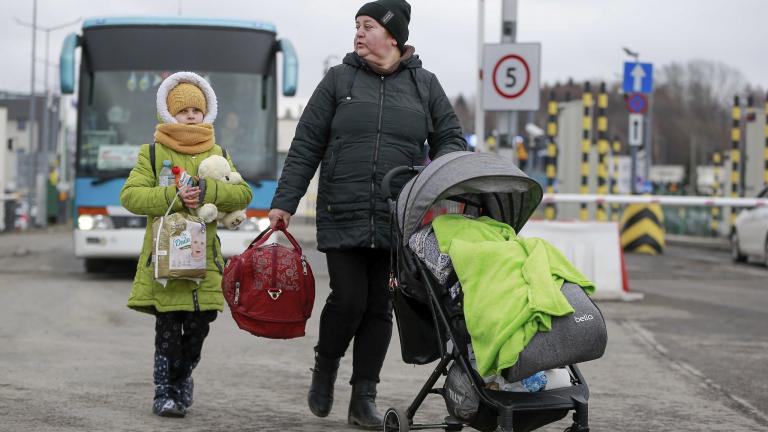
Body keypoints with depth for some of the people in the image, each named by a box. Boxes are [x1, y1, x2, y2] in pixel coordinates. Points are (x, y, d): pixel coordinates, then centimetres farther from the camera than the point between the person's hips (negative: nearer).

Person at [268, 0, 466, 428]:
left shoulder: (424, 84, 9)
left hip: (398, 221, 1)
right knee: (348, 300, -8)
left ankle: (364, 397, 12)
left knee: (379, 307, 3)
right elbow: (305, 147, 6)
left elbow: (451, 138, 13)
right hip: (342, 217, -1)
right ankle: (325, 368, 20)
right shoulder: (338, 80, 6)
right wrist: (284, 203, 0)